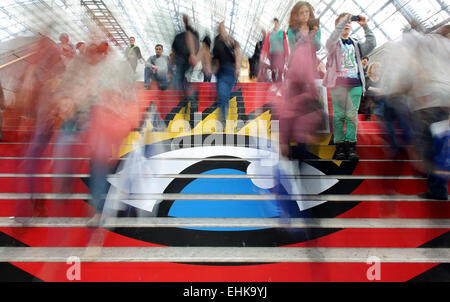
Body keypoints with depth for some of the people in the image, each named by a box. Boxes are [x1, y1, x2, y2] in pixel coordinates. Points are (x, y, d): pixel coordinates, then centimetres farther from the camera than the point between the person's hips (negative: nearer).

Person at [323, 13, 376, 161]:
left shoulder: (356, 44, 21)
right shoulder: (334, 43, 8)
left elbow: (371, 44, 7)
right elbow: (332, 39, -16)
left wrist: (365, 27, 0)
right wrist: (342, 21, -19)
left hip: (355, 84, 4)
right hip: (338, 83, -3)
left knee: (352, 115, -1)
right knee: (339, 115, -3)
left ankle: (351, 146, 4)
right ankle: (340, 146, 3)